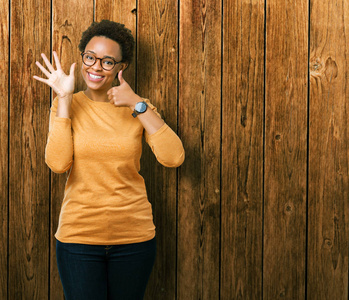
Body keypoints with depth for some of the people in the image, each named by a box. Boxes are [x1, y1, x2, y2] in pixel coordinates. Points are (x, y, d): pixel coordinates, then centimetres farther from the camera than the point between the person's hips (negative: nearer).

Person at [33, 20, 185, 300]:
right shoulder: (66, 106, 0)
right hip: (79, 234, -1)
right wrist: (64, 99, -15)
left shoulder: (139, 108, 1)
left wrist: (138, 105, -17)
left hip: (133, 235, 1)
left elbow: (174, 158, -14)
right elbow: (58, 163, -16)